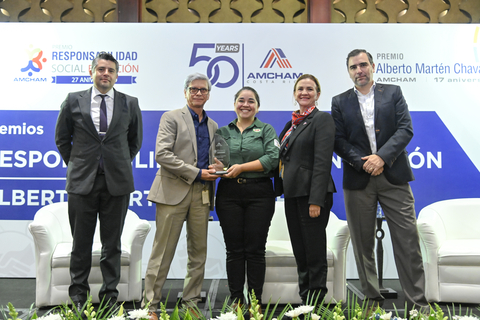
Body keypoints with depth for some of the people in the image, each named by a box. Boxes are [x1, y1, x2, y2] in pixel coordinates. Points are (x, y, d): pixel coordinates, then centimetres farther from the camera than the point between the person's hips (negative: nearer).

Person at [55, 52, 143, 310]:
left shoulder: (130, 104, 4)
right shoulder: (73, 101, 3)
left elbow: (135, 141, 15)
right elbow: (62, 139, 13)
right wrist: (75, 165, 10)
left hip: (117, 182, 0)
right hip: (82, 181, 0)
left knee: (112, 243, 8)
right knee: (81, 243, 8)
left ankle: (110, 296, 21)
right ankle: (78, 295, 24)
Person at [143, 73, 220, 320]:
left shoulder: (213, 126, 18)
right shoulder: (172, 118, 0)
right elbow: (162, 154, -11)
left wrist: (215, 169, -1)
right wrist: (197, 173, -13)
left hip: (202, 194, 6)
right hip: (174, 191, -5)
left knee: (198, 251, 8)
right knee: (163, 252, -1)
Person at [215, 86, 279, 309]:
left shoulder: (266, 130, 7)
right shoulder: (223, 132, 14)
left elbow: (272, 158, -8)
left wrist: (241, 167, -14)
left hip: (259, 193, -2)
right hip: (229, 194, 2)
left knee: (255, 250, 1)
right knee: (234, 250, 5)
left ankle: (256, 301, 11)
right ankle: (236, 300, 15)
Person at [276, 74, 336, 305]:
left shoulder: (322, 119, -7)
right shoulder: (293, 123, 17)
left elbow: (323, 162, -16)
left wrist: (316, 200, -21)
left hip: (311, 194, -8)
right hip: (292, 194, 8)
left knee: (314, 254, 1)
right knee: (300, 254, 14)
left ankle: (316, 305, 12)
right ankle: (304, 303, 25)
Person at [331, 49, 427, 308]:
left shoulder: (393, 93, 9)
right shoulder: (340, 102, 10)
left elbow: (405, 129, -1)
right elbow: (339, 141, 1)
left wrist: (381, 157, -14)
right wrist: (363, 163, -13)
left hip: (394, 176, 0)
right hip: (358, 179, 1)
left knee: (408, 240, -1)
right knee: (362, 243, 6)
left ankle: (417, 302, 10)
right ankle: (372, 300, 19)